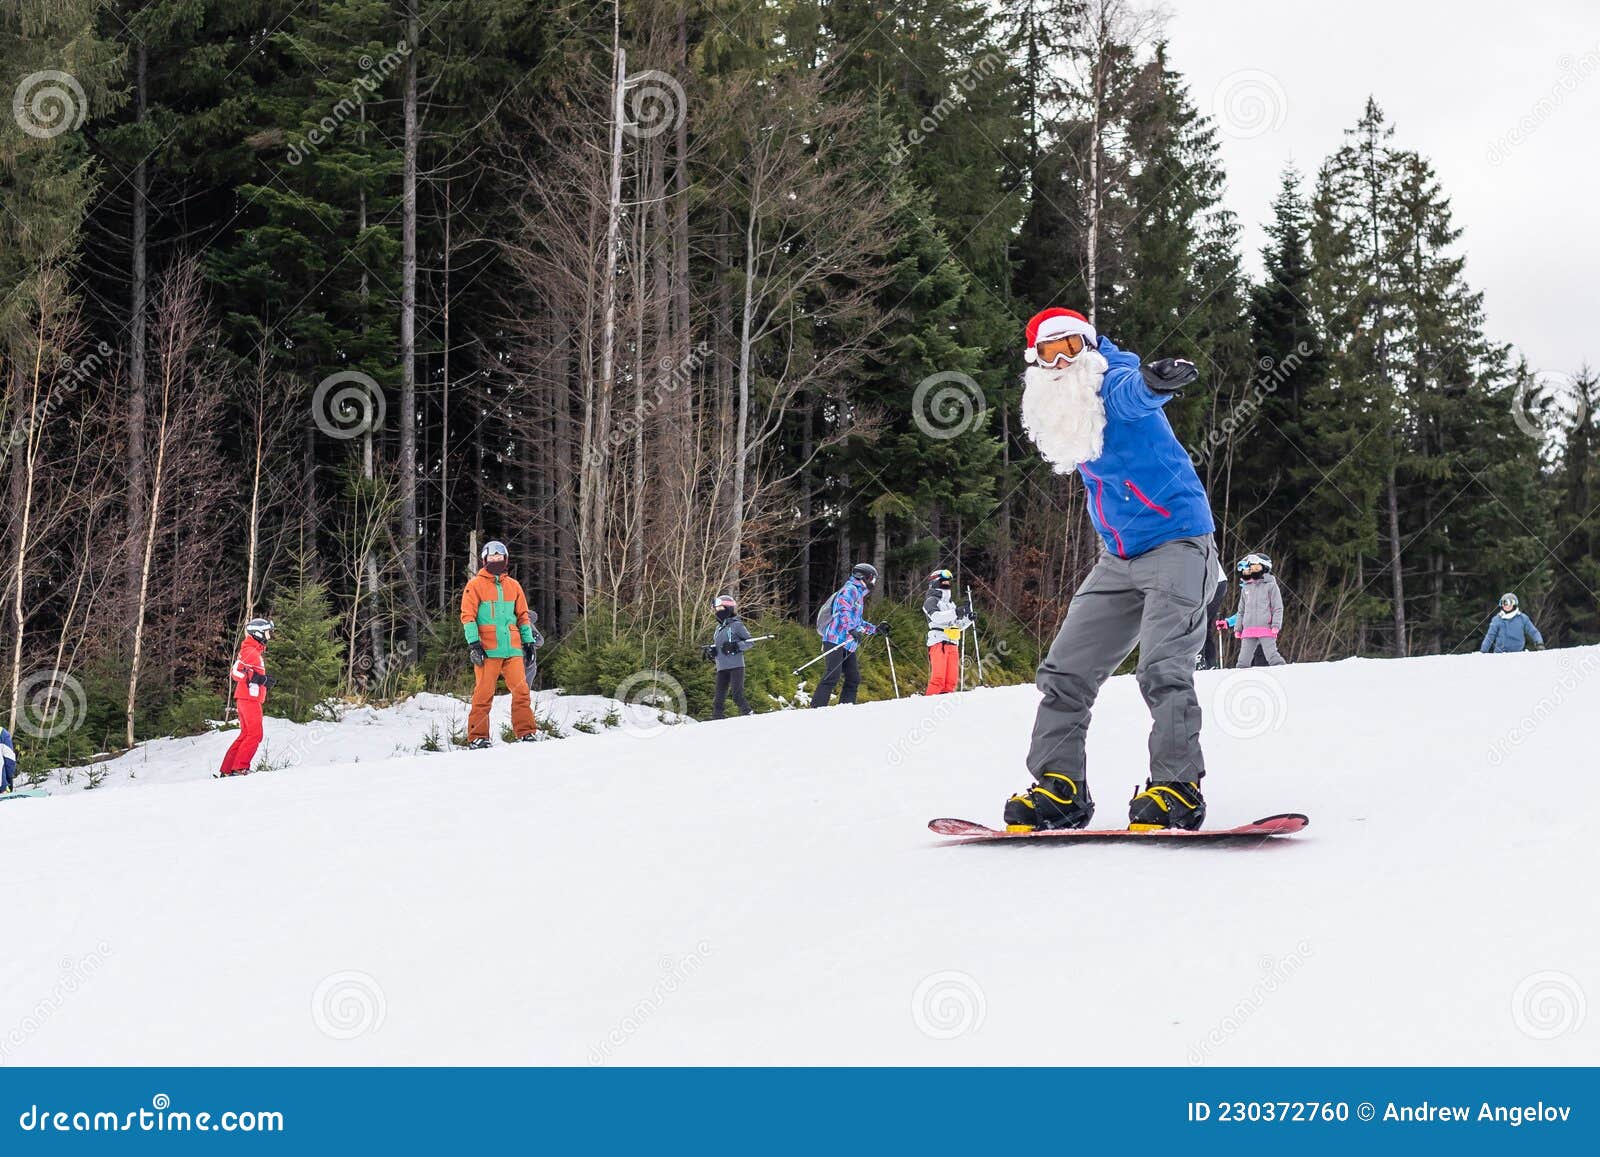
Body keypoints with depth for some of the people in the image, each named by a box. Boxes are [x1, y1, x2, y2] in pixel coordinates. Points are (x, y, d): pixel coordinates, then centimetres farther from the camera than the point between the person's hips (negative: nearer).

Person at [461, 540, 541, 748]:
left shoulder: (513, 586, 18)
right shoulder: (475, 585, 5)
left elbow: (523, 615, 21)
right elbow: (468, 615, -1)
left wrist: (529, 642, 13)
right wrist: (473, 643, -10)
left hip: (513, 648, 4)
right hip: (487, 649, -4)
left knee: (521, 691, -4)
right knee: (484, 693, -5)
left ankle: (526, 732, 1)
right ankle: (477, 737, -1)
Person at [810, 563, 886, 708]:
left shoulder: (859, 595, 29)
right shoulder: (850, 590, -3)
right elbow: (844, 611, -19)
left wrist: (876, 629, 29)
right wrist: (852, 630, -30)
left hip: (848, 644, 10)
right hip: (836, 639, -10)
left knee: (853, 679, 6)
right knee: (832, 676, -19)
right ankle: (817, 709, -23)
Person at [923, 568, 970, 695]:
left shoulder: (951, 603, 27)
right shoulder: (931, 601, 3)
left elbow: (959, 625, 29)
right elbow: (936, 616, -18)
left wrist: (968, 619, 9)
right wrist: (954, 613, -30)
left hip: (953, 643, 7)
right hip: (938, 642, -7)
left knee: (952, 680, -2)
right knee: (938, 677, -18)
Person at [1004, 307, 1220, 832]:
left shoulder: (1114, 386, -17)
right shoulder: (1057, 414, 6)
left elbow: (1133, 390, -43)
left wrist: (1155, 380, -63)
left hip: (1176, 543, -8)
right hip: (1119, 560, 8)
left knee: (1162, 668, -22)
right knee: (1065, 671, 5)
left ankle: (1178, 789, -19)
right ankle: (1059, 787, 9)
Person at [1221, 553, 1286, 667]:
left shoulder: (1270, 585, 5)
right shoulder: (1246, 588, 20)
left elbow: (1278, 607, 0)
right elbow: (1241, 611, 22)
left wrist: (1276, 625, -11)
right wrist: (1237, 628, 14)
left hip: (1266, 628, -5)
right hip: (1248, 631, 5)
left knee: (1272, 656, -13)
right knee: (1243, 660, 2)